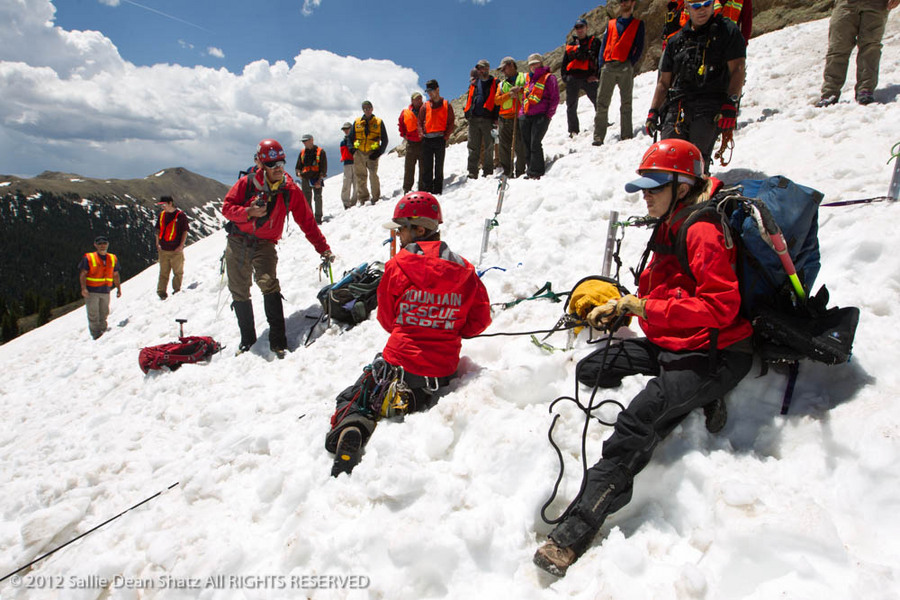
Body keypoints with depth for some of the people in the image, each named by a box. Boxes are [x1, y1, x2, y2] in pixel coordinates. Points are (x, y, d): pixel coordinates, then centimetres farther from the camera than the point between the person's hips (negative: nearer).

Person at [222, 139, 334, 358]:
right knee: (239, 292, 7)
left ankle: (278, 340, -21)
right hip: (238, 241, 2)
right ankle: (247, 338, 26)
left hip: (265, 244, -2)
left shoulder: (290, 191, -3)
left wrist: (323, 249, -3)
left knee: (268, 282, -26)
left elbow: (307, 222, 0)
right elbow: (227, 207, -2)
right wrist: (248, 213, -21)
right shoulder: (247, 183, -5)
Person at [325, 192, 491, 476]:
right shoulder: (463, 270, -2)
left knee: (352, 399, 15)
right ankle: (407, 402, -7)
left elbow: (386, 318, 4)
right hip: (443, 368, 3)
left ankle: (350, 427, -19)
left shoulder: (396, 266, -8)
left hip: (399, 360, -2)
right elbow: (480, 319, 3)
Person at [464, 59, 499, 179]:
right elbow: (469, 99, 23)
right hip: (474, 119, 4)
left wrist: (496, 118, -10)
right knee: (473, 147, 2)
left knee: (488, 147, 0)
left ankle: (488, 171, 7)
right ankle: (472, 172, 6)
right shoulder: (473, 84, 18)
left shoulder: (494, 83, 4)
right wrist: (467, 112, 10)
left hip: (488, 119, -4)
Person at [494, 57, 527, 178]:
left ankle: (520, 172, -2)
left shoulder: (525, 77, 11)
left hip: (520, 117, -4)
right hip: (505, 119, 4)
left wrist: (520, 89, -10)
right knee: (504, 147, 1)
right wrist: (509, 95, -7)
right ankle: (507, 172, 8)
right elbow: (497, 100, 9)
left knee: (521, 146, -9)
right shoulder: (501, 84, 21)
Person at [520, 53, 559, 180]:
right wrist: (521, 112, 15)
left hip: (541, 116, -6)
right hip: (525, 116, 6)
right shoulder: (528, 78, 22)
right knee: (527, 145, 2)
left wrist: (548, 114, -9)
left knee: (535, 144, -16)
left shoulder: (548, 77, 5)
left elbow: (555, 98, 0)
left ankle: (536, 172, -13)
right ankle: (531, 170, 8)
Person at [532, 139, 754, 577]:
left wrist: (648, 308, -23)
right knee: (590, 369, 3)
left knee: (638, 417, -29)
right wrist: (620, 306, 6)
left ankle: (578, 528, -28)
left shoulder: (704, 233, -16)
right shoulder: (669, 228, 13)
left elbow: (720, 307, -23)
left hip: (714, 355, -10)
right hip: (669, 344, 10)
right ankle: (693, 401, -2)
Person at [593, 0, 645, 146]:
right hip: (608, 66, 2)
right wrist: (602, 63, 3)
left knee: (626, 103, -4)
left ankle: (627, 136, -5)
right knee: (602, 102, -6)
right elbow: (604, 45, 18)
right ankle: (598, 137, -8)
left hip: (625, 67, -2)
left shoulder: (638, 24, 15)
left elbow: (639, 47, 7)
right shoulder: (611, 23, 23)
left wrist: (632, 63, -7)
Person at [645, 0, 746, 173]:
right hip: (677, 105, 4)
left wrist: (730, 105, -13)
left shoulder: (727, 31, 11)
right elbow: (663, 82, 24)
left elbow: (737, 70, 1)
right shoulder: (676, 40, 23)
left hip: (710, 106, -3)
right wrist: (653, 111, 12)